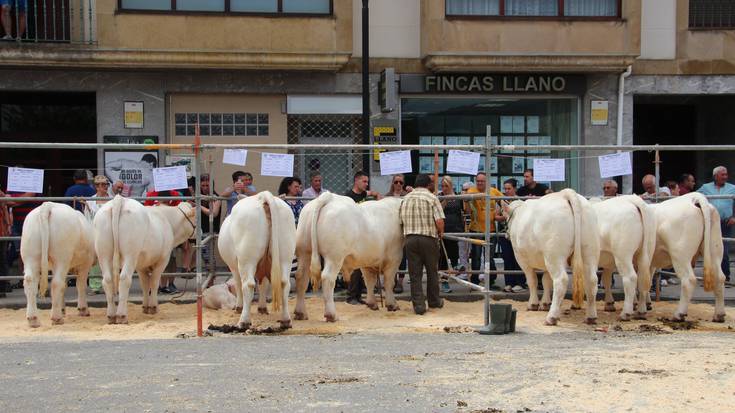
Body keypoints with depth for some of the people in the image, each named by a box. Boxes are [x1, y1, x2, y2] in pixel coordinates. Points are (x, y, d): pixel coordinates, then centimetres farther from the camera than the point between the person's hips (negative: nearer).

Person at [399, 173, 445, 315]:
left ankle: (418, 304, 1)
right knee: (432, 271, 14)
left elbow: (401, 220, 9)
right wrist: (441, 233, 5)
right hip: (429, 238, -2)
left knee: (415, 274, 5)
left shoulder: (406, 199, 8)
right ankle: (434, 301, 27)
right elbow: (439, 221, -13)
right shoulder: (432, 198, -5)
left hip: (410, 238, 3)